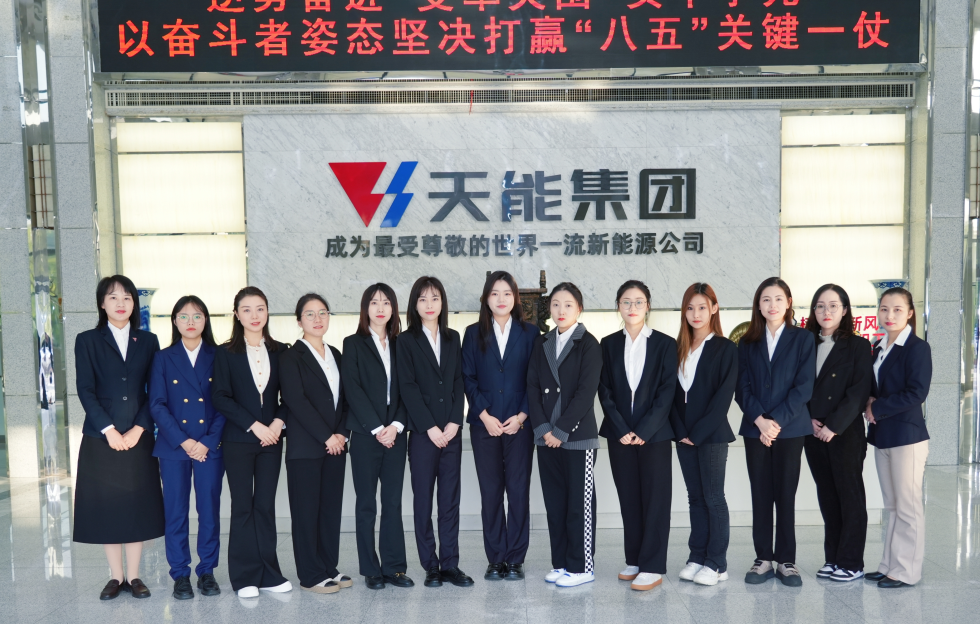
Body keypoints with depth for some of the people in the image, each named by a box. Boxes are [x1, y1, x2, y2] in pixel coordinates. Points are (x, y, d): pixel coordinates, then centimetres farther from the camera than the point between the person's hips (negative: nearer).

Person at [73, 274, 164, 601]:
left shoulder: (148, 341, 7)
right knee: (106, 505, 4)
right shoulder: (87, 341, 4)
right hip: (101, 437, -1)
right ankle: (116, 576, 16)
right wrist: (108, 430, -13)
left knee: (138, 505, 4)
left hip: (139, 437, 1)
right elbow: (85, 390, -4)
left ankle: (134, 575, 15)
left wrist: (138, 429, -9)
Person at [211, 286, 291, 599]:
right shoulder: (226, 353, 1)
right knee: (243, 507, 3)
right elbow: (220, 397, -6)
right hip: (238, 440, -2)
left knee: (266, 505, 6)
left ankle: (269, 574, 14)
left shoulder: (280, 351, 8)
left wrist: (278, 422, -10)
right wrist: (254, 425, -13)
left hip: (271, 438, 2)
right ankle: (245, 577, 12)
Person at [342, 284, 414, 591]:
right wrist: (377, 428, -12)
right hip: (365, 435, -3)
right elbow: (353, 389, -6)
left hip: (395, 434, 3)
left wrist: (396, 425, -9)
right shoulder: (354, 344, 2)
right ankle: (371, 570, 10)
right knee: (367, 503, 3)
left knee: (393, 501, 5)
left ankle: (394, 566, 12)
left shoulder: (400, 345, 11)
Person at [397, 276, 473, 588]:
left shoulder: (452, 339, 12)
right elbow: (408, 387, -6)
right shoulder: (407, 341, 1)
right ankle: (430, 566, 11)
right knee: (423, 500, 3)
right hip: (422, 432, -3)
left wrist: (454, 422, -4)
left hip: (451, 431, 3)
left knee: (451, 499, 6)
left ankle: (450, 564, 12)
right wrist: (430, 428, -11)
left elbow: (459, 382, 8)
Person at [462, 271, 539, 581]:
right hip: (484, 424, 1)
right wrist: (485, 416, -8)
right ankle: (496, 559, 12)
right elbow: (468, 378, 3)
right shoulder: (474, 334, 8)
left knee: (519, 491, 0)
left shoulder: (530, 333, 6)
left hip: (519, 424, -1)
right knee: (490, 492, 4)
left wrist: (522, 416, -8)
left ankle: (515, 559, 10)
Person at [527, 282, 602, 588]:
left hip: (577, 436, -5)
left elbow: (586, 392, -12)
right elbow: (532, 388, 6)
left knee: (580, 502, 1)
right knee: (554, 502, 10)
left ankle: (582, 567, 10)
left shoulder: (589, 345, -4)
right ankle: (561, 563, 20)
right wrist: (543, 428, -5)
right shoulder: (542, 344, 12)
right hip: (546, 436, 5)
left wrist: (561, 430, -13)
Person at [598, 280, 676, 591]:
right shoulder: (609, 344, 7)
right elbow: (605, 391, 3)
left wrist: (643, 431, -13)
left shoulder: (665, 344, 1)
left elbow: (666, 392, -5)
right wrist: (622, 431, -7)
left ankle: (653, 567, 3)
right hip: (620, 434, 3)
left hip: (654, 434, -2)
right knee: (628, 499, 8)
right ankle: (634, 560, 17)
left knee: (655, 499, -1)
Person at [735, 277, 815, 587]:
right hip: (755, 429, 2)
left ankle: (786, 561, 12)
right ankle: (763, 559, 13)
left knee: (786, 495, 3)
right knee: (760, 495, 5)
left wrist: (777, 421, -13)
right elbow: (742, 387, 2)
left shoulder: (803, 339, 2)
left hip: (789, 429, -2)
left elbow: (804, 386, -6)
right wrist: (760, 421, -12)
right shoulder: (748, 343, 8)